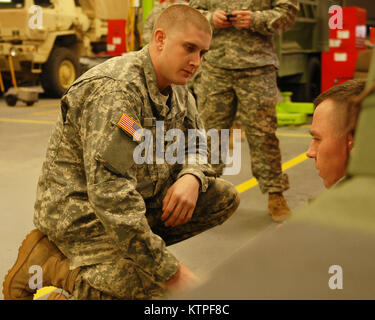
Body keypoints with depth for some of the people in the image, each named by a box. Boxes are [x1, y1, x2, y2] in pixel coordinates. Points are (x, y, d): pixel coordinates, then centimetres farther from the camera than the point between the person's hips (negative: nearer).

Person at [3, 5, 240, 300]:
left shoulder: (177, 90, 4)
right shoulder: (116, 90, -25)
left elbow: (197, 146, 16)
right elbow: (110, 192, -32)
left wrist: (192, 177, -11)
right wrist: (170, 270, -29)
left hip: (139, 200, 9)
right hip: (80, 208, -9)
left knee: (225, 197, 0)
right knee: (154, 292, -26)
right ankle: (47, 260, -6)